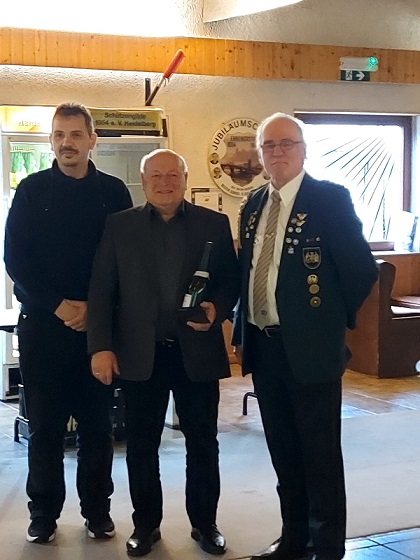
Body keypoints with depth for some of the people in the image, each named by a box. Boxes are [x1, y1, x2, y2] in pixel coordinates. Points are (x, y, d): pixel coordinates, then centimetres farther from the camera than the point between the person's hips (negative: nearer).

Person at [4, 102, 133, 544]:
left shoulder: (113, 192, 5)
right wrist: (59, 305, -10)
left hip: (97, 324, 1)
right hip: (41, 323, 0)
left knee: (96, 423, 6)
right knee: (44, 423, 5)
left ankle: (97, 509, 17)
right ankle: (44, 512, 16)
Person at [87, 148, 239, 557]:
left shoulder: (214, 224, 4)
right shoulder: (119, 225, 4)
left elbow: (232, 280, 6)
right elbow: (101, 290, 1)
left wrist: (216, 309, -15)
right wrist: (101, 347, -7)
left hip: (197, 352, 0)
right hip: (140, 354, 0)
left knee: (203, 443, 8)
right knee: (141, 445, 8)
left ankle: (205, 523, 24)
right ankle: (146, 524, 24)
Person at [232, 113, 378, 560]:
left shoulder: (329, 199, -9)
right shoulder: (253, 206, 11)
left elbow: (362, 268, -9)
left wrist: (332, 319, -1)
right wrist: (241, 333, 12)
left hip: (310, 347, -6)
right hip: (263, 347, 6)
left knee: (320, 453, 3)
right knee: (283, 451, 16)